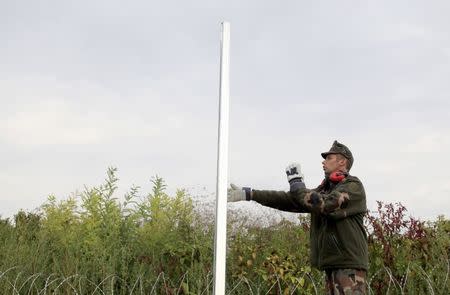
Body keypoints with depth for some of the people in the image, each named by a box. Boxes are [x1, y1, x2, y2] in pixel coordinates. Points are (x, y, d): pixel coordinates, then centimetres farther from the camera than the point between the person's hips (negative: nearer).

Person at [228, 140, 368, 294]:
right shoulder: (324, 190, 17)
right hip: (331, 265, 7)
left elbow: (325, 205, -20)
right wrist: (248, 194, 6)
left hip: (349, 265, -7)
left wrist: (296, 182, -8)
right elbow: (288, 199, 11)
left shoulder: (354, 186, -5)